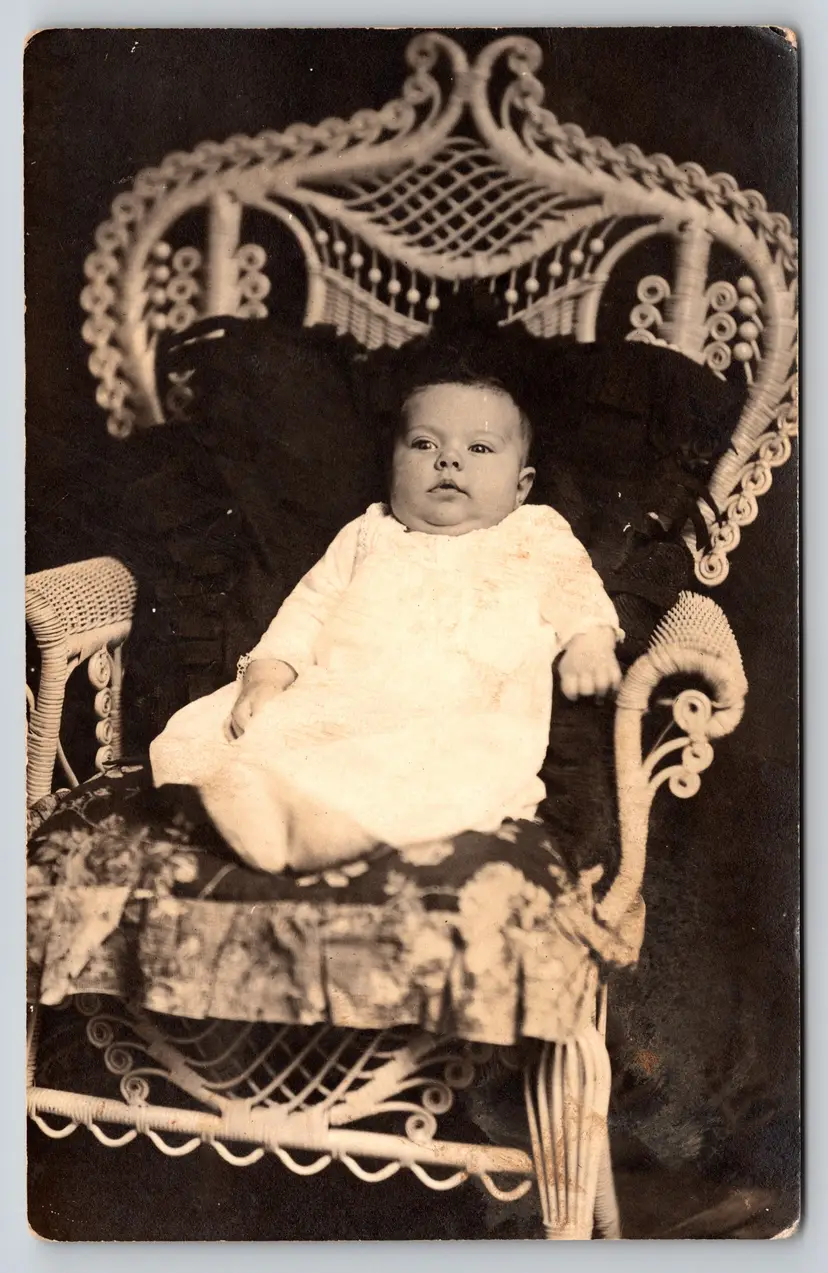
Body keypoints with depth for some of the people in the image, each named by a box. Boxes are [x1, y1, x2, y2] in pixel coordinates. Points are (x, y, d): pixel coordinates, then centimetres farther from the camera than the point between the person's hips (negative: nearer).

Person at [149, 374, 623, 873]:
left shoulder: (538, 535, 25)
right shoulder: (368, 536, 28)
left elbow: (575, 589, 13)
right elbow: (310, 608, 21)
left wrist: (589, 641, -11)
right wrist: (265, 676, 4)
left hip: (458, 716, -3)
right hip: (332, 697, 3)